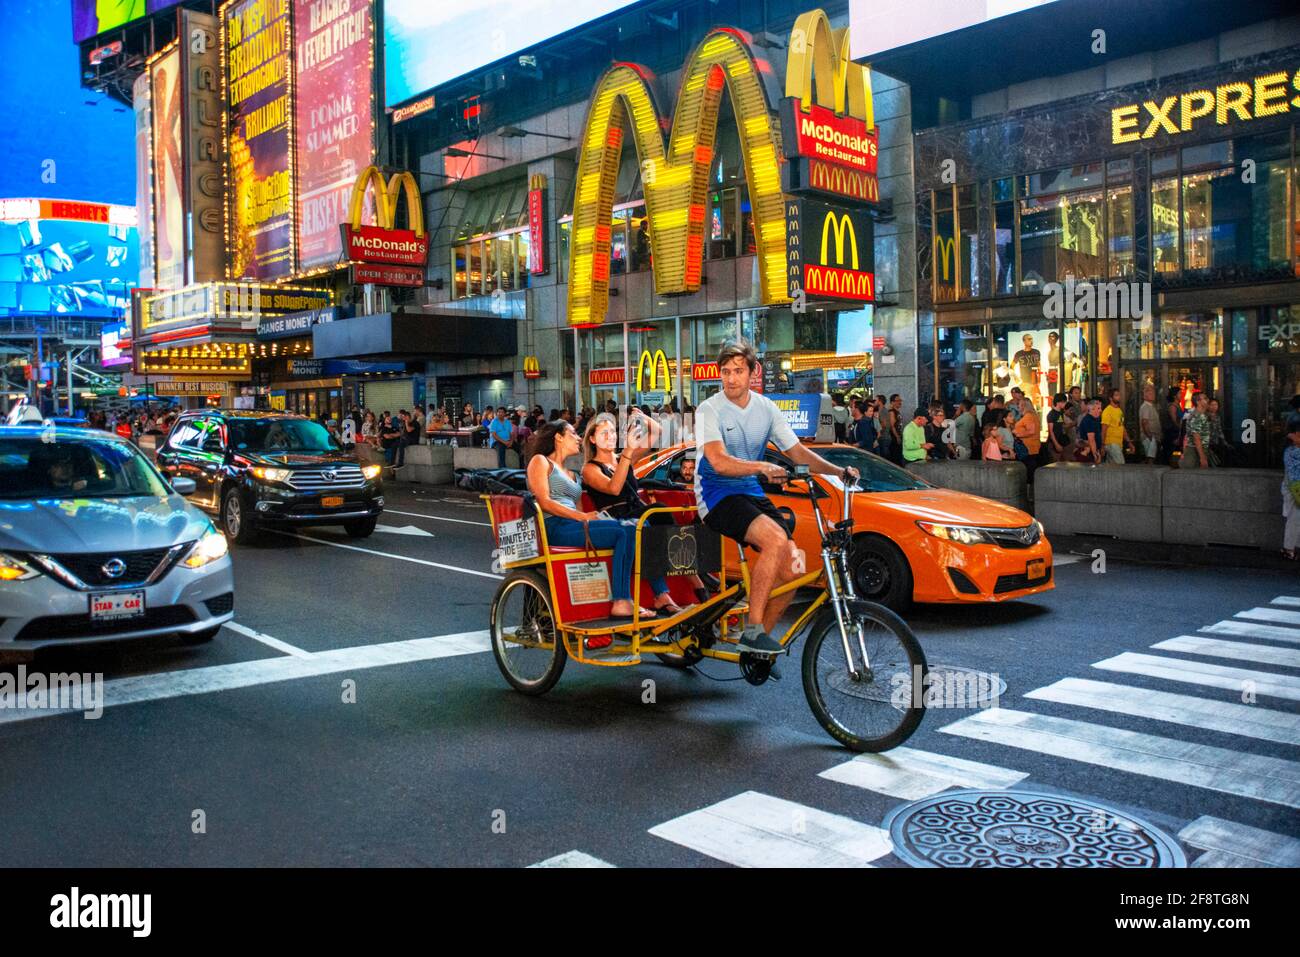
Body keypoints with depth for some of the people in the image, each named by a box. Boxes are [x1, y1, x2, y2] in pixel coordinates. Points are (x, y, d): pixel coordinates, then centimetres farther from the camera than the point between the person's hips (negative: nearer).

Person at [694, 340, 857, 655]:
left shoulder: (766, 408, 7)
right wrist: (763, 467, -40)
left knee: (793, 567, -12)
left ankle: (760, 638, 5)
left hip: (752, 493, 6)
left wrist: (838, 471, -9)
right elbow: (720, 462, -24)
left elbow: (798, 452, 6)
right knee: (776, 539, -31)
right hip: (717, 495, -6)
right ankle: (752, 632, -23)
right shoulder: (709, 410, -10)